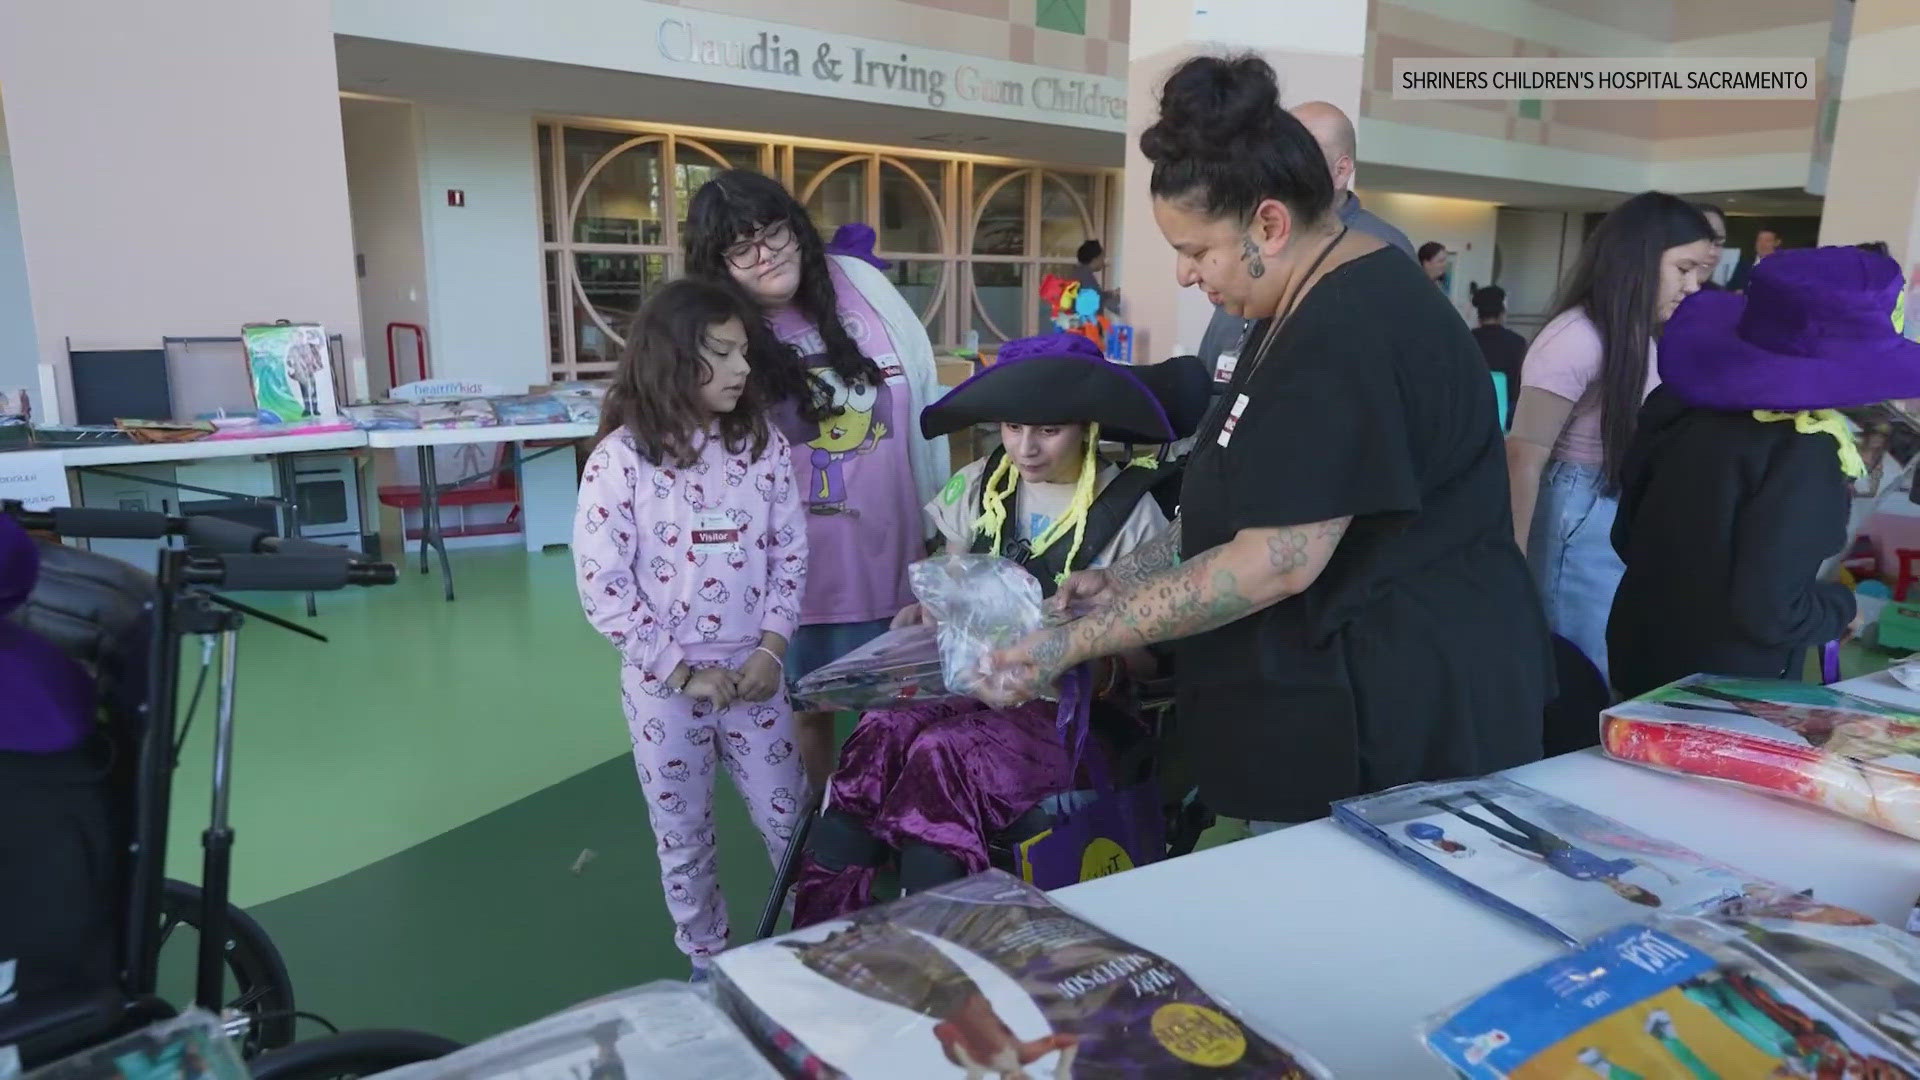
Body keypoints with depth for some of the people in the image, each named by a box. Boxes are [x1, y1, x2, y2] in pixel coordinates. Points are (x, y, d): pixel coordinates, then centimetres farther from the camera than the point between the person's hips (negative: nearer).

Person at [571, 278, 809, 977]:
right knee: (684, 837, 15)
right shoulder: (621, 458, -12)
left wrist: (770, 650, -10)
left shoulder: (763, 444, -2)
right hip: (663, 684, -2)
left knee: (790, 823, 12)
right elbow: (602, 587, -13)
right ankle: (708, 964, 37)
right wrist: (685, 671, -13)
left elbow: (791, 555, 2)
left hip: (753, 673, 2)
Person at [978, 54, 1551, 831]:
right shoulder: (1317, 308, 11)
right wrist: (1126, 576, 4)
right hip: (1357, 695, 10)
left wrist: (1073, 643, -19)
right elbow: (1249, 501, 15)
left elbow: (1276, 564, -26)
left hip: (1405, 718, -10)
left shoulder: (1349, 332, -23)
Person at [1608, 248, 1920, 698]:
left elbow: (1626, 537, 6)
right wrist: (1841, 605, -5)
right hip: (1728, 688, -6)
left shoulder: (1678, 404, -4)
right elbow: (1769, 614, -24)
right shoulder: (1802, 451, -23)